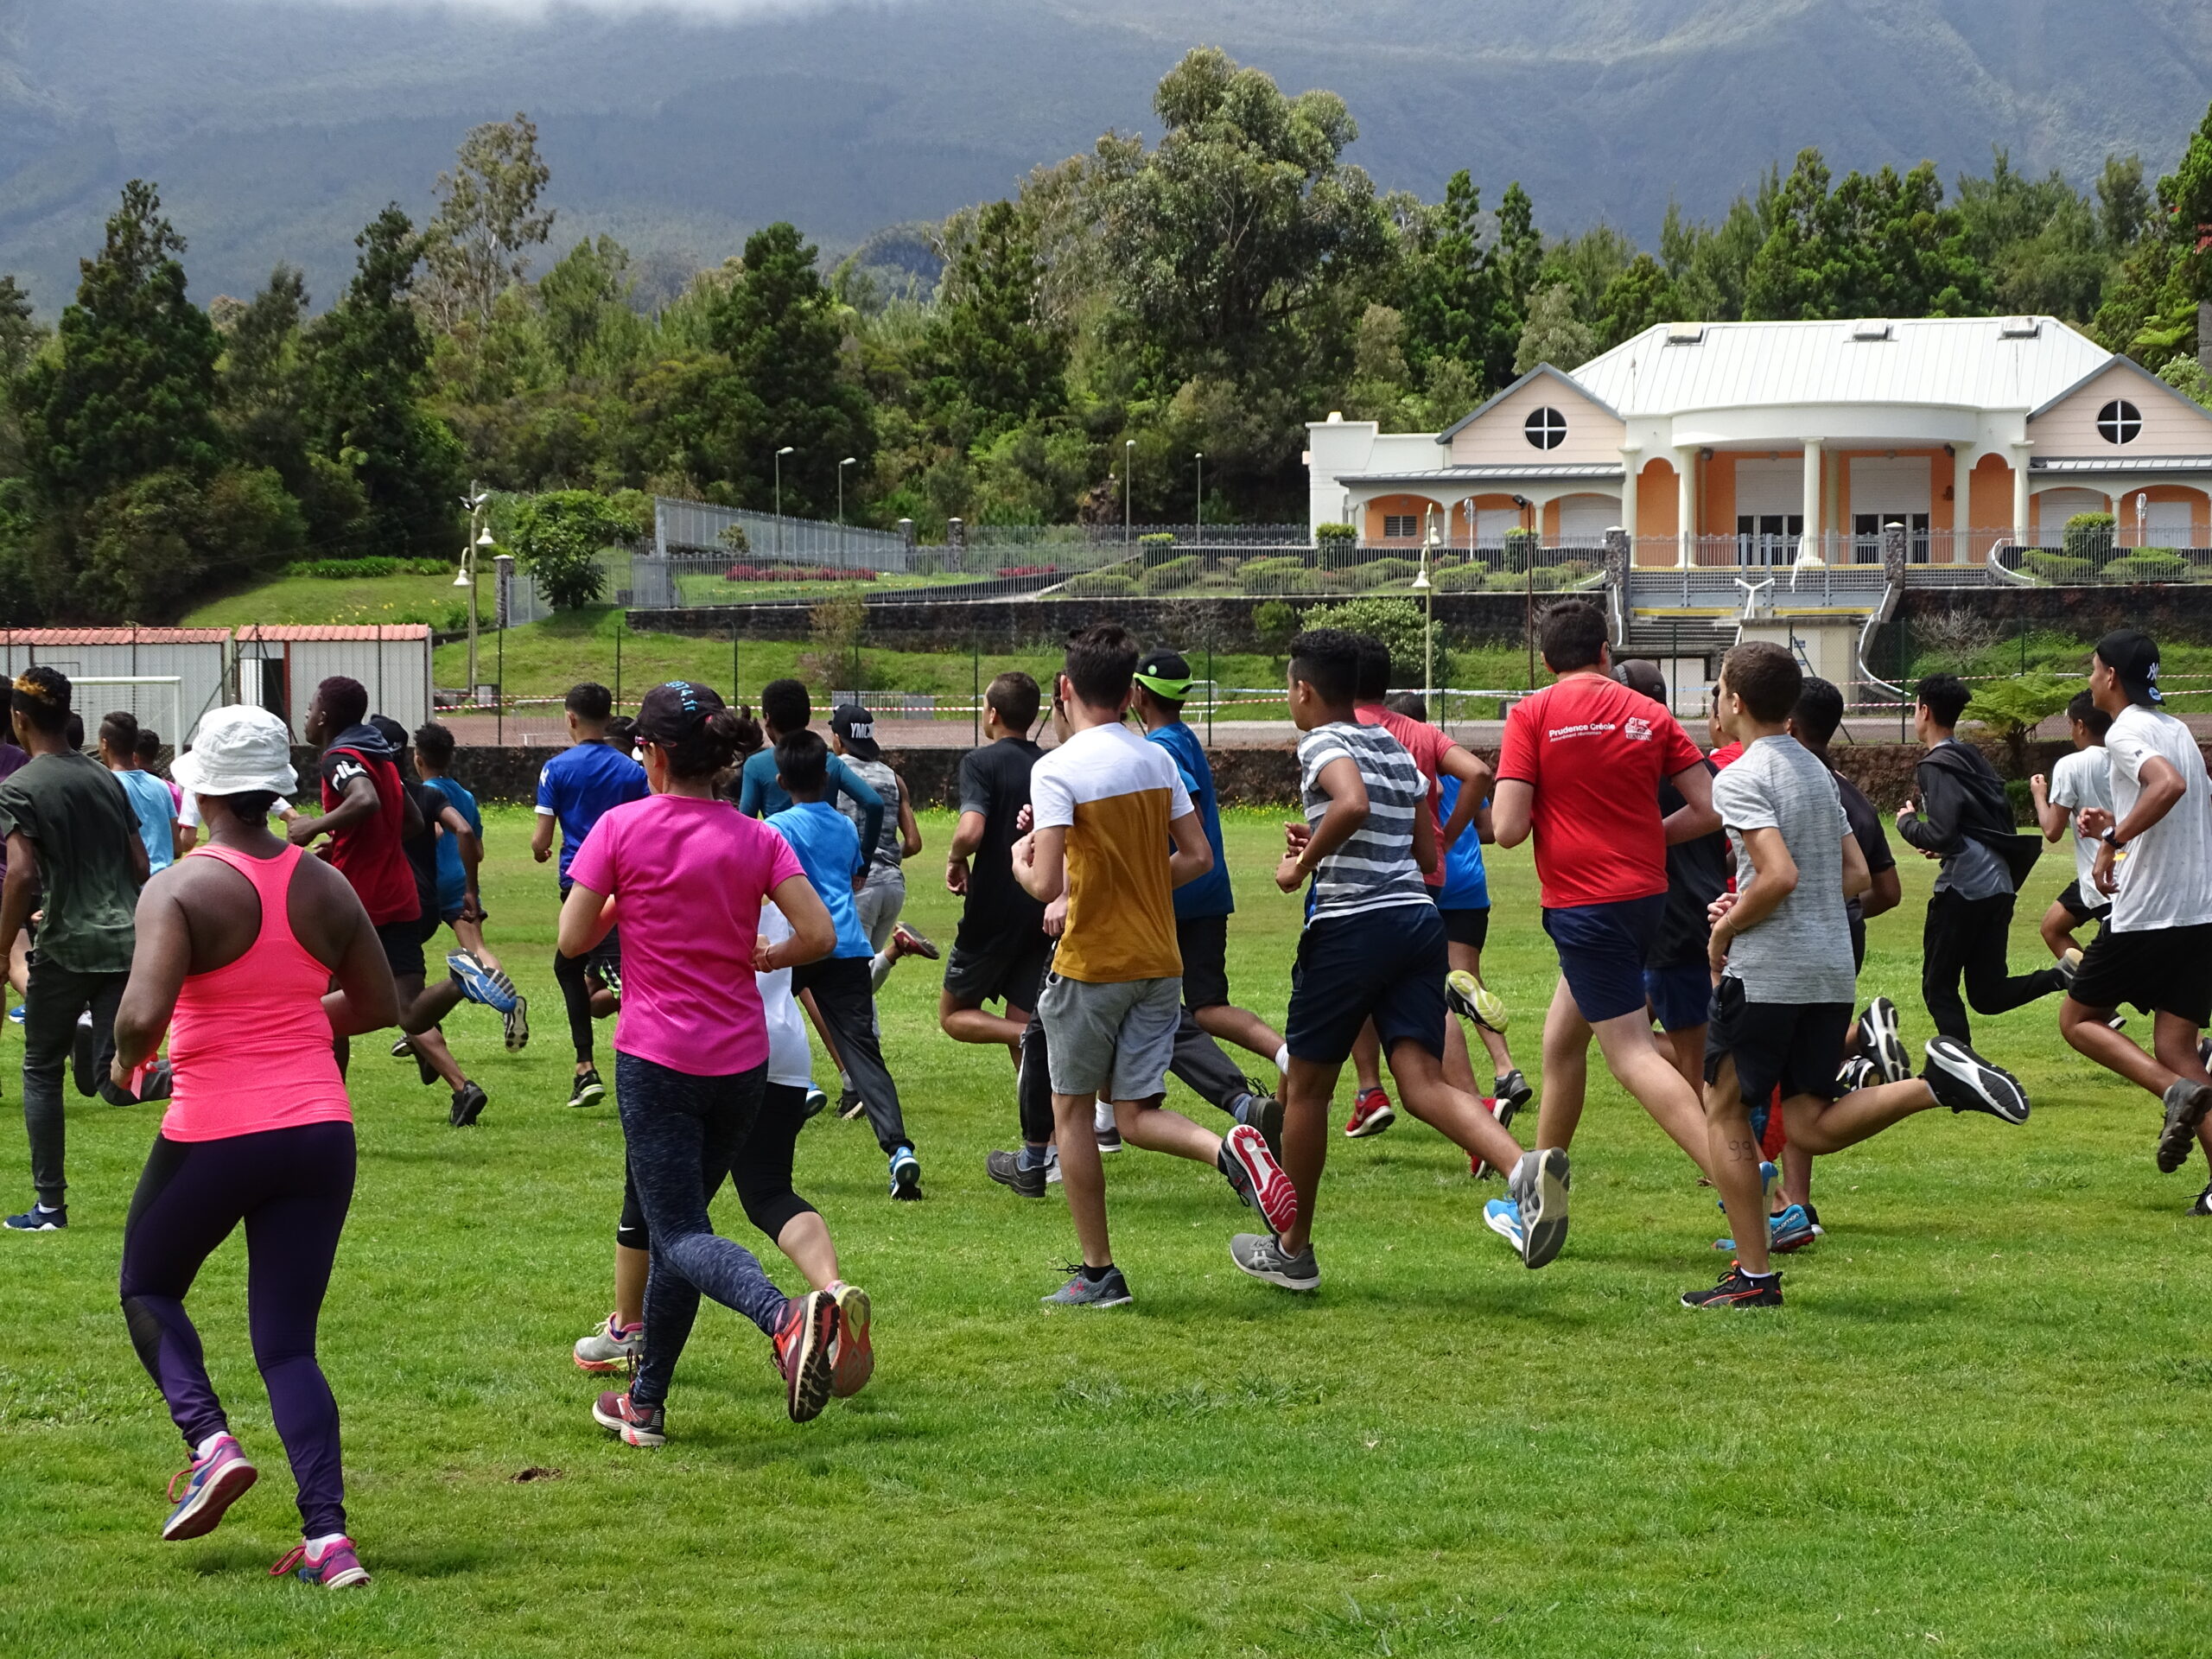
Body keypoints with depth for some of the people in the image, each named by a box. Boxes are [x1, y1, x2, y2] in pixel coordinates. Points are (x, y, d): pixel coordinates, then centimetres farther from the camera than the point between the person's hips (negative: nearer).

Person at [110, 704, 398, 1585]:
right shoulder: (325, 887, 4)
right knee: (288, 1343, 9)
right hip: (320, 1128, 4)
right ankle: (328, 1537, -6)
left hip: (215, 1133, -4)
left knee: (148, 1287, 23)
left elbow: (142, 1017, -24)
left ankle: (209, 1439, -1)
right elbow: (380, 1005, 14)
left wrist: (124, 1060, -2)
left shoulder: (180, 890, -12)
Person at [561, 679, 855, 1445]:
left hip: (656, 1063, -4)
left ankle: (785, 1316, -37)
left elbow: (573, 939, -6)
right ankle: (646, 1403, 24)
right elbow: (820, 935, -7)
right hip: (741, 1062, 5)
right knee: (677, 1221, 19)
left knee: (680, 1232, -5)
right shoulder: (756, 839, 1)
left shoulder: (621, 828, -8)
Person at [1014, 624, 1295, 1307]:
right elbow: (1197, 858, 8)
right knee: (1137, 1113, 11)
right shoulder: (1158, 761, 4)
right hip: (1159, 962, 5)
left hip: (1091, 963, -5)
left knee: (1072, 1109, 10)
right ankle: (1227, 1148, -20)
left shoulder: (1056, 770, -14)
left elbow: (1046, 885, -20)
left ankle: (1098, 1272, 12)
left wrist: (1019, 861, 2)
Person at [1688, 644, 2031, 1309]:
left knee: (1725, 1111, 6)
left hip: (1765, 973, -8)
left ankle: (1755, 1275, 4)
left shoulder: (1740, 778, -12)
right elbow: (1856, 875, 17)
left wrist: (1726, 929, -7)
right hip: (1832, 971, 8)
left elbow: (1780, 876, -23)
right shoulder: (1816, 770, 15)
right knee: (1810, 1124, 8)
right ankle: (1939, 1082, -12)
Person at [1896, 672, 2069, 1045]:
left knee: (1939, 990, 3)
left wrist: (1907, 822, -1)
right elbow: (2003, 819, 19)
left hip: (1963, 889, -8)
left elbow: (1940, 836, -20)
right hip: (1998, 884, 8)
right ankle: (2059, 976, -10)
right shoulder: (1974, 759, 16)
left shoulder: (1936, 766, -11)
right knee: (1987, 993, 11)